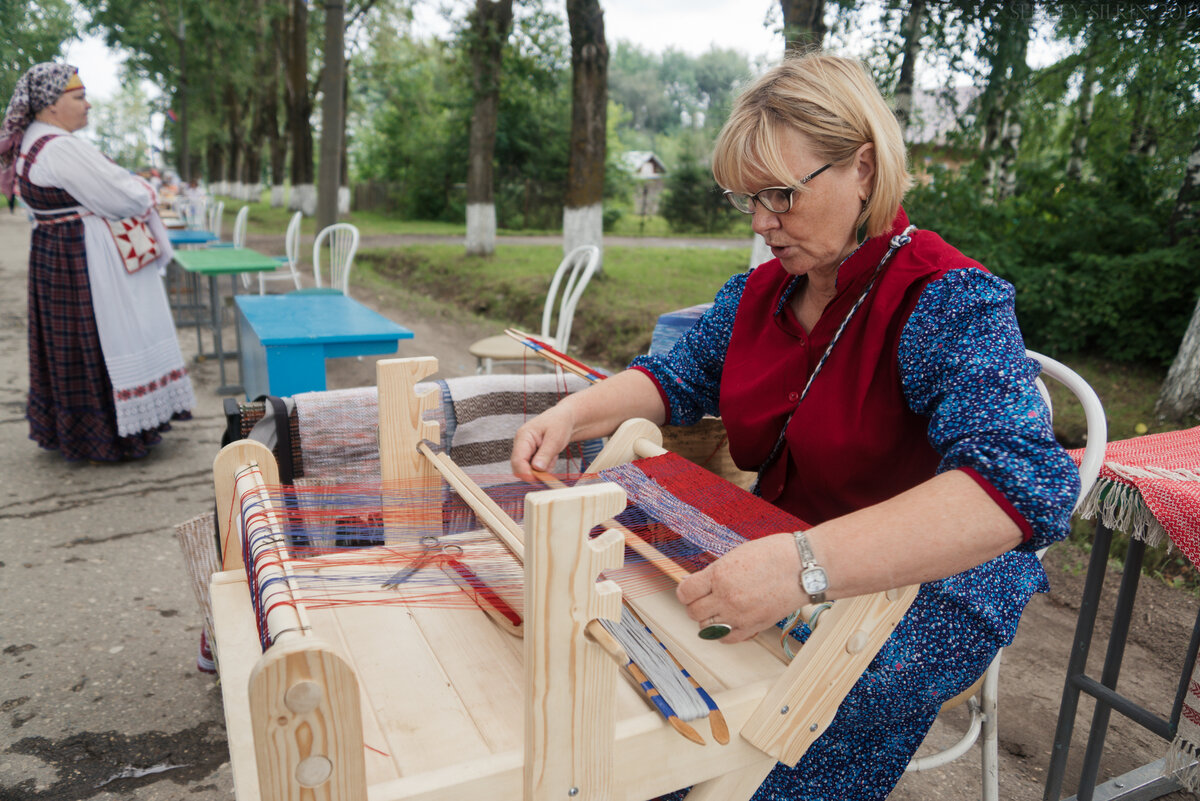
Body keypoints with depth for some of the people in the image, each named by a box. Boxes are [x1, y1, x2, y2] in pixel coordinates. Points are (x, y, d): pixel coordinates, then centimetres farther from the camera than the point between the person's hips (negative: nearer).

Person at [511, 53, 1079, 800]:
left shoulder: (952, 303, -22)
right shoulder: (759, 289, 3)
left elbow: (1023, 483, -36)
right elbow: (679, 374, 10)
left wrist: (809, 565, -50)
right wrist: (575, 414, -12)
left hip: (927, 583, -6)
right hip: (781, 550, 7)